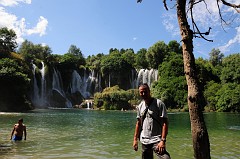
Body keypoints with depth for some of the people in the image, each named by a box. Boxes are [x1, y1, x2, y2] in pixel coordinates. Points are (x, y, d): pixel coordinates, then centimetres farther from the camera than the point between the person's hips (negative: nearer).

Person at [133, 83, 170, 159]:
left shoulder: (159, 103, -9)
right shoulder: (140, 106, 8)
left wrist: (163, 140, -20)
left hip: (156, 140, -5)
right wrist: (135, 139, 9)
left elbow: (165, 123, -12)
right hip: (144, 141, 5)